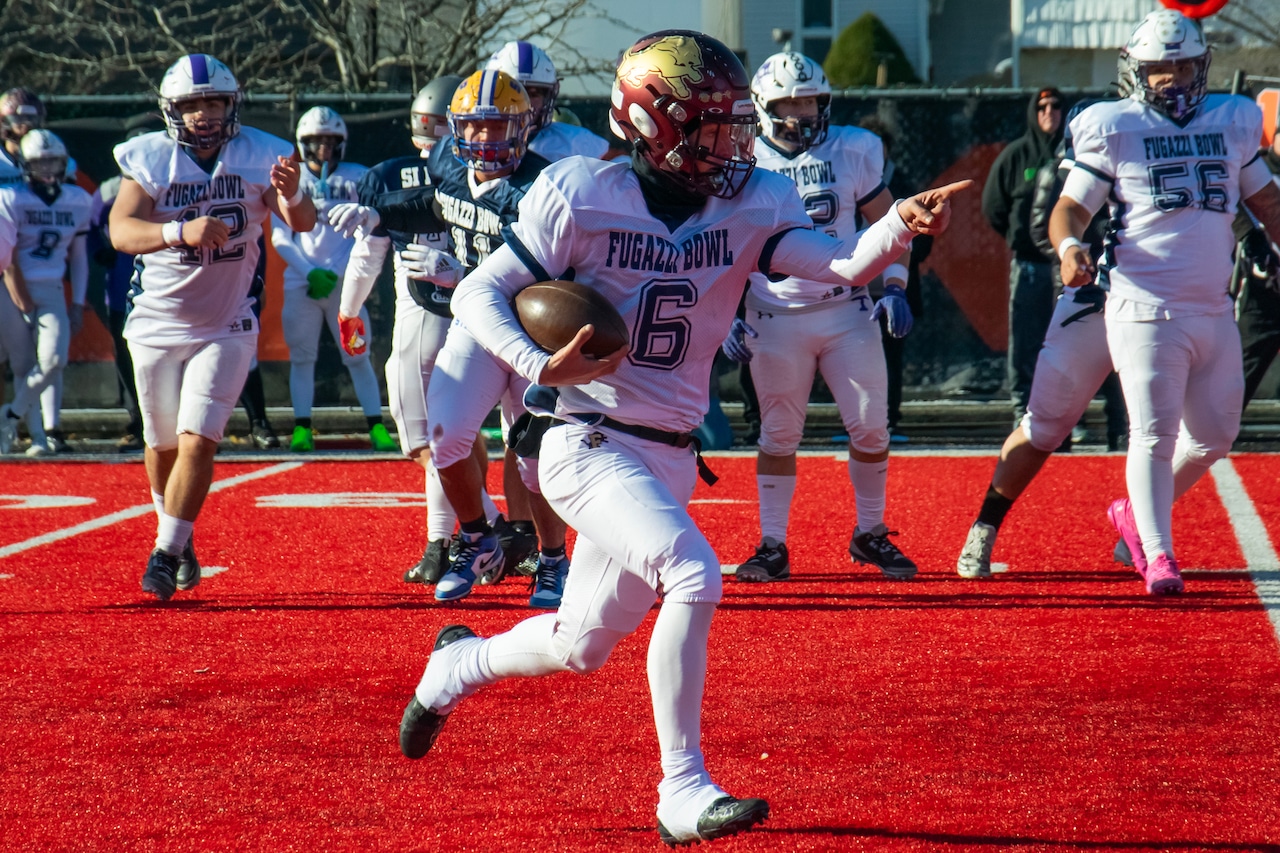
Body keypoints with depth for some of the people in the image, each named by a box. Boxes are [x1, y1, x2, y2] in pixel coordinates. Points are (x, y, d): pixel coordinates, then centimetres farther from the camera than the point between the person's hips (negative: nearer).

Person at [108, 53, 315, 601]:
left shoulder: (258, 155, -9)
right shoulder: (149, 159, -11)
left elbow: (302, 223, -20)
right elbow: (121, 230, -25)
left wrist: (291, 194, -44)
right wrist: (182, 232, -44)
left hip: (226, 325, -1)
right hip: (158, 324, 1)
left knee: (197, 441, -13)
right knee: (163, 445, 12)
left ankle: (165, 555, -7)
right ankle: (180, 541, 35)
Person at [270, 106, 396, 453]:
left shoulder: (356, 178, 6)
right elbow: (281, 237, 4)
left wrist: (334, 273, -8)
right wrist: (310, 272, -9)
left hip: (344, 282, -1)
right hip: (300, 281, 1)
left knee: (358, 357, -3)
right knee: (301, 357, 1)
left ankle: (377, 428, -2)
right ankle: (302, 429, 4)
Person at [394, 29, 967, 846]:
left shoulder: (752, 204, -1)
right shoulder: (581, 195, -11)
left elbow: (842, 266, -16)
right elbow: (479, 293, -6)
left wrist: (901, 225, -37)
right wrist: (542, 366, -24)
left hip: (668, 456, 6)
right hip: (590, 443, -6)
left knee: (581, 648, 16)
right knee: (694, 575, -26)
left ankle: (460, 662, 48)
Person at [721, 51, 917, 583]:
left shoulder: (853, 152, 1)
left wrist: (894, 288, -3)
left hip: (847, 313, 1)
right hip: (776, 318, -1)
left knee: (871, 427, 1)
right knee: (778, 435, 3)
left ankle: (870, 534, 18)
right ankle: (773, 547, 10)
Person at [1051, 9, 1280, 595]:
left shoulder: (1231, 125, 12)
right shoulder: (1114, 130, -1)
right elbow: (1071, 207, -1)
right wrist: (1069, 247, -22)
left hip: (1214, 311, 5)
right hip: (1146, 309, -5)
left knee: (1214, 434, 9)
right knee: (1155, 430, -10)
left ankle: (1136, 514, 28)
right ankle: (1157, 554, -4)